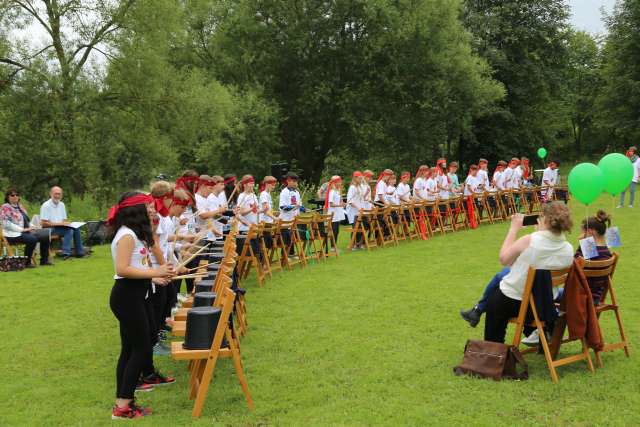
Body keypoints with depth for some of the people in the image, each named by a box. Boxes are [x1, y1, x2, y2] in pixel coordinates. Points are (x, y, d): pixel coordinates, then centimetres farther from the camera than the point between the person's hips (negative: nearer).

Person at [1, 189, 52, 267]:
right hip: (13, 234, -9)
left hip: (25, 232, 9)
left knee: (45, 236, -5)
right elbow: (7, 224, -17)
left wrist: (32, 227, 3)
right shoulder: (6, 207, -8)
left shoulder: (20, 206, 19)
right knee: (32, 239, -33)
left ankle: (44, 260, 2)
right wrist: (22, 229, -20)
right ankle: (27, 262, -19)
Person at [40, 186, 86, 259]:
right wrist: (60, 223, -18)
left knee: (76, 229, -18)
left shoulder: (62, 204, 16)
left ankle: (79, 253, -16)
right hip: (50, 229, -7)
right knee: (69, 230, -31)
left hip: (61, 227, 7)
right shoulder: (46, 205, -8)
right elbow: (44, 223, -14)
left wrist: (66, 223, -6)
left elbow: (65, 220, 19)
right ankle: (66, 253, -39)